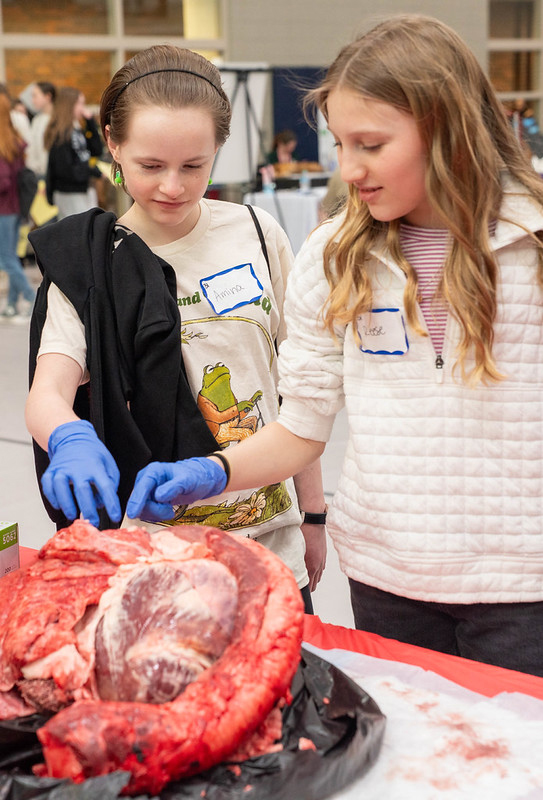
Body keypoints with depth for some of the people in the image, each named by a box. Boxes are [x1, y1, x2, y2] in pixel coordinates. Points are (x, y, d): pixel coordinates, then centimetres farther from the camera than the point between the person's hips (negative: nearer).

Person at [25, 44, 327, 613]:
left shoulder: (256, 235, 0)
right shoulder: (88, 264, -5)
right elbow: (47, 393, -17)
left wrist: (312, 513, 8)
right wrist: (70, 439, -41)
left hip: (271, 540, 2)